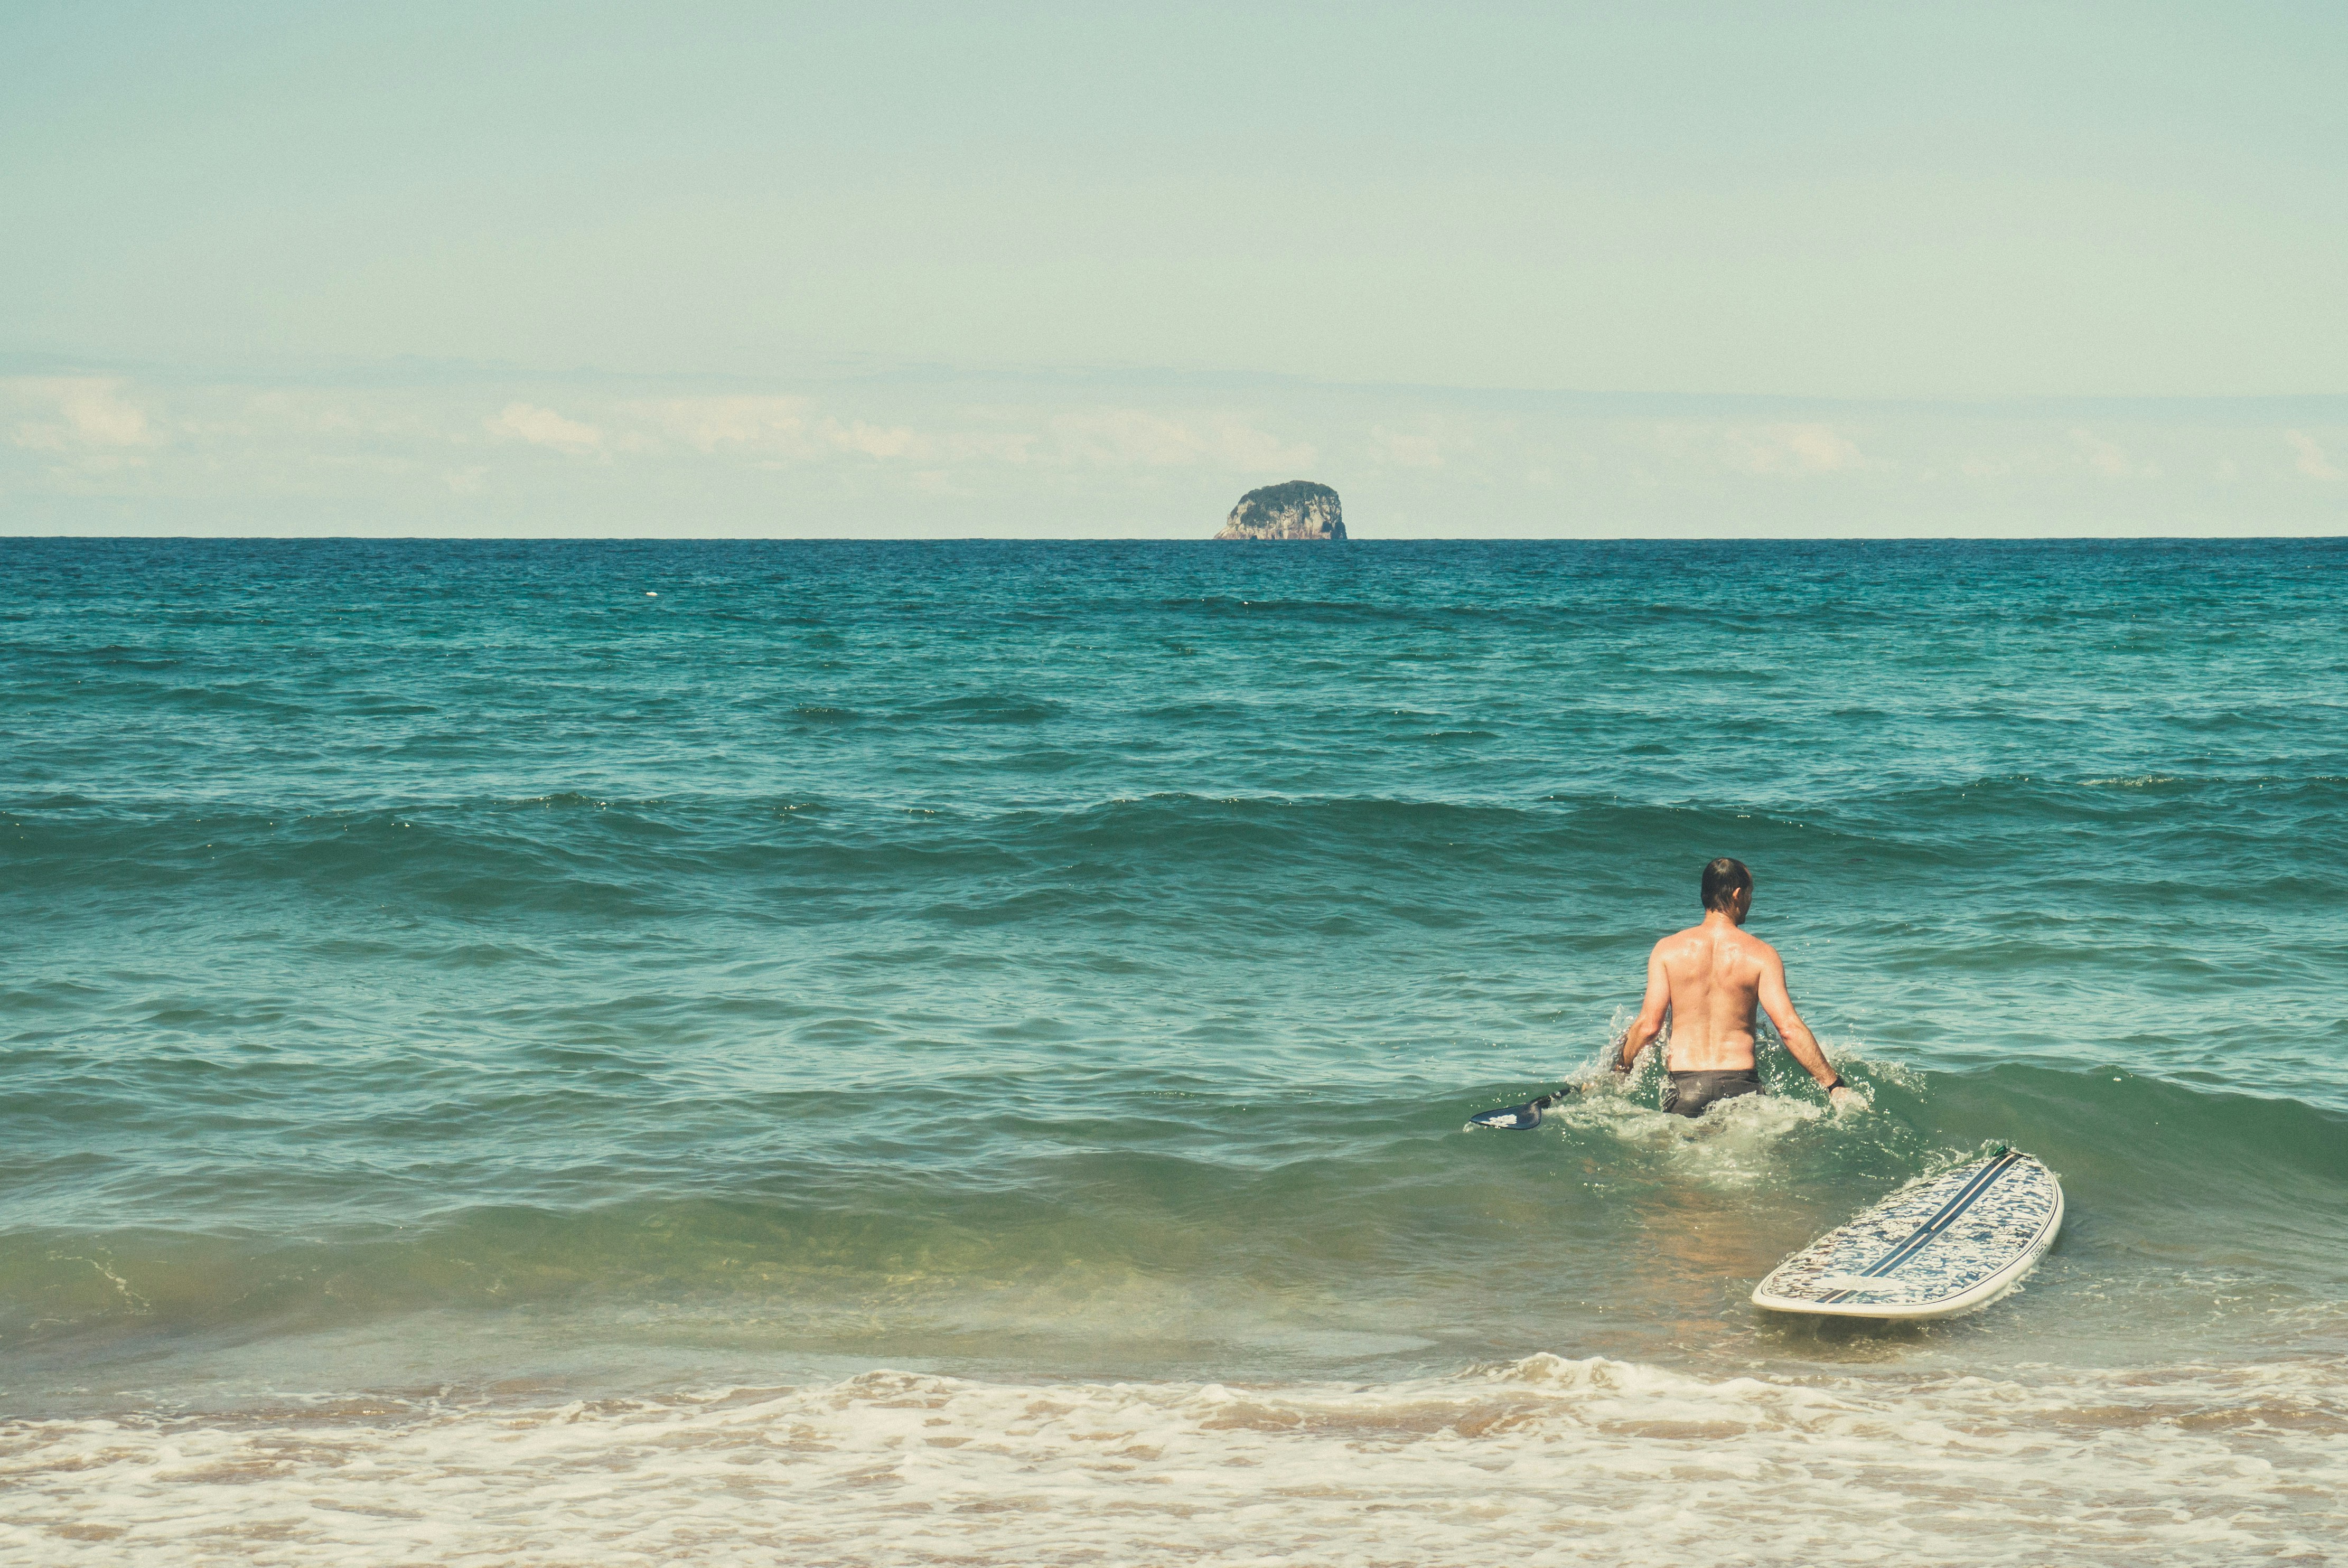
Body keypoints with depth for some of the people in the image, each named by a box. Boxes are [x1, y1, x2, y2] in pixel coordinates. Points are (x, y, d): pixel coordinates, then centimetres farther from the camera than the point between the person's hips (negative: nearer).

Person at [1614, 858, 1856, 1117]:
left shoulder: (1667, 949, 4)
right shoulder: (1762, 954, 1)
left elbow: (1649, 1025, -2)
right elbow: (1789, 1028, -6)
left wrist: (1619, 1069, 15)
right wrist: (1834, 1085, -1)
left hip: (1684, 1086, 1)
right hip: (1740, 1086, -1)